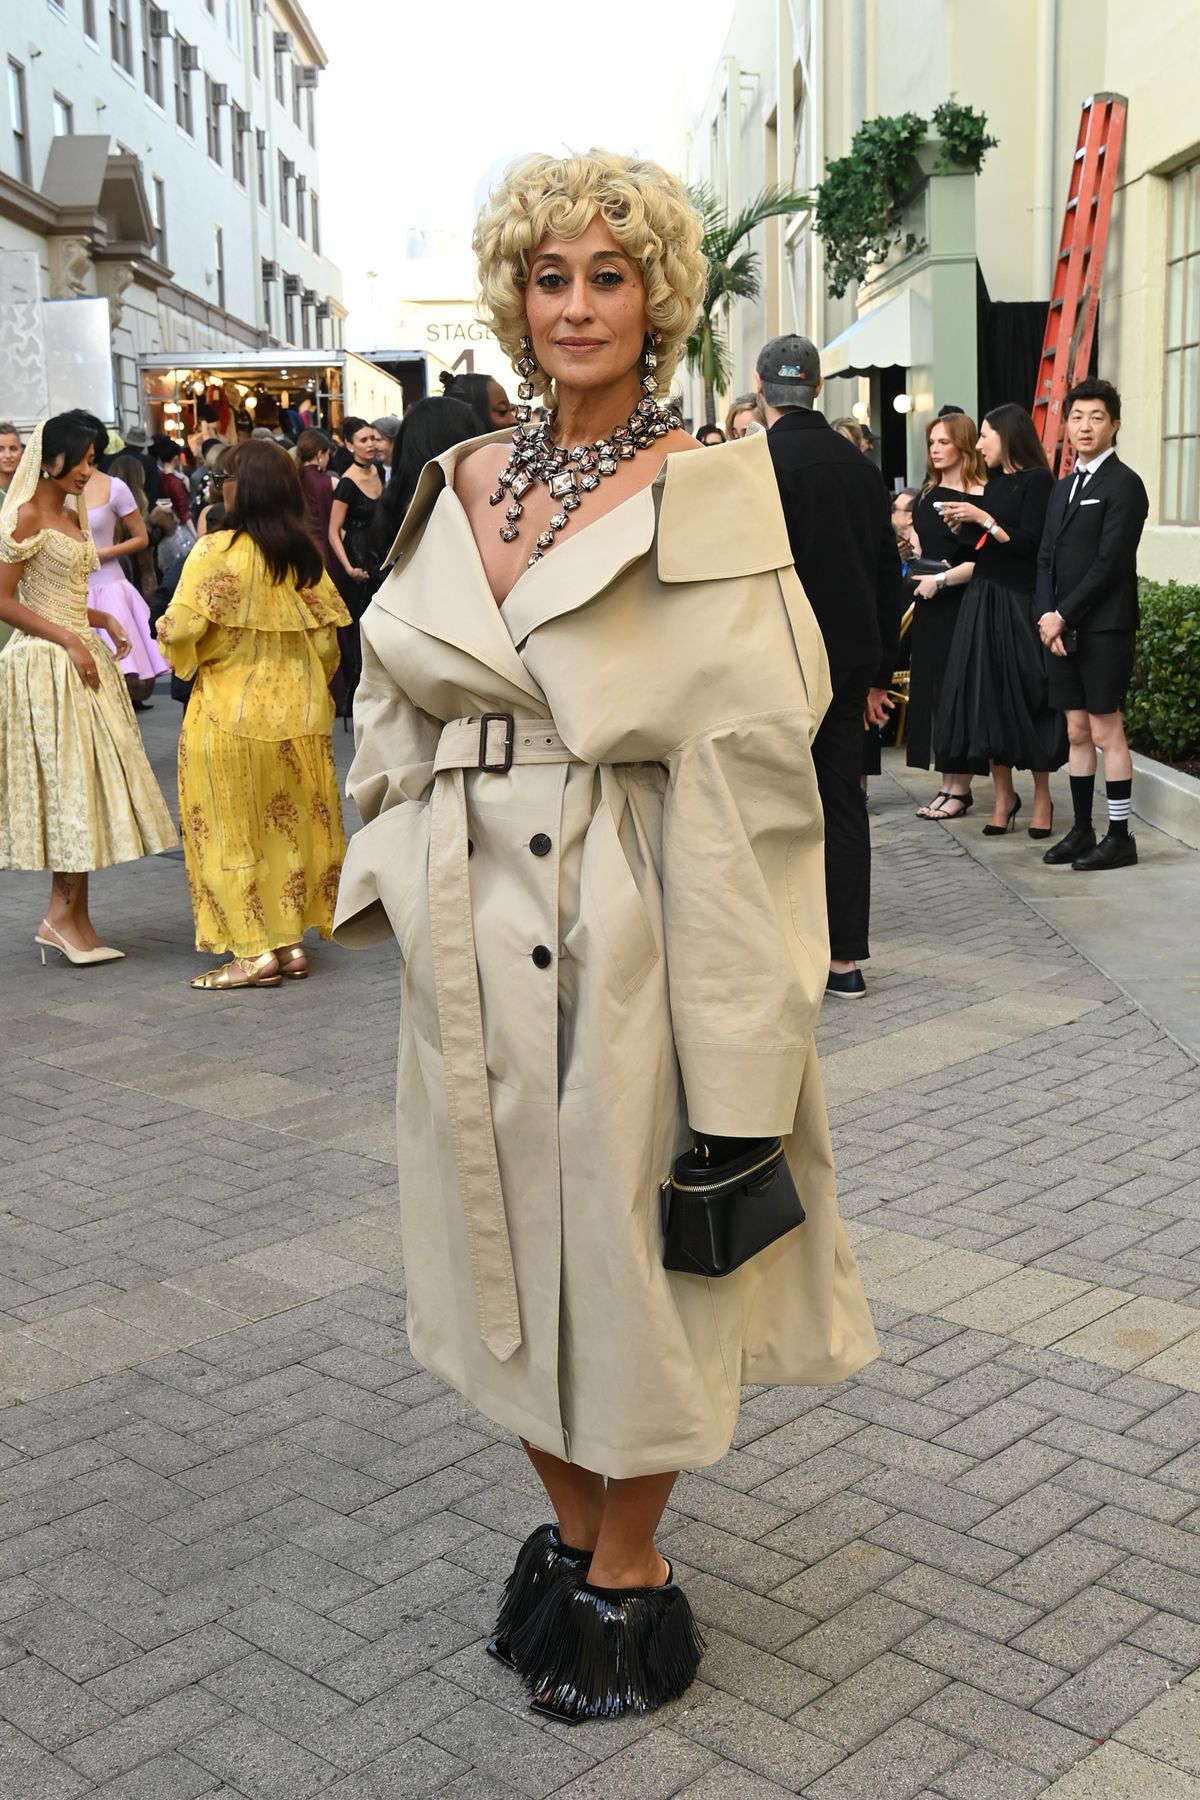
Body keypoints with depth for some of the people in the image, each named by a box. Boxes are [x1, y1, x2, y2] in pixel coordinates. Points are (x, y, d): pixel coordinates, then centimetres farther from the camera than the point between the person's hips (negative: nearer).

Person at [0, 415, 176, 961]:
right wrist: (68, 641, -17)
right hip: (45, 662, -8)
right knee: (70, 781, -7)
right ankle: (62, 915, 1)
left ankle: (71, 917, 10)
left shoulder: (73, 515, 16)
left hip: (80, 656, 8)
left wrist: (105, 621, 3)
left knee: (85, 782, 6)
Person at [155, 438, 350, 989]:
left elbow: (178, 632, -18)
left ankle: (254, 950, 3)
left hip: (230, 711, -5)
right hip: (299, 712, 5)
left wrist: (190, 660, 4)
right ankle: (292, 939, 17)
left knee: (231, 829, 4)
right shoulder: (306, 555, 1)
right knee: (292, 822, 14)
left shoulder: (216, 551, -15)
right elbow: (326, 638, 4)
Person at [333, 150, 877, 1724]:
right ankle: (573, 1529, 36)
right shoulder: (463, 487, 10)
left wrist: (733, 1013, -16)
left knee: (626, 1236, 5)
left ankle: (630, 1573, 27)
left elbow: (746, 747, -11)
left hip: (628, 928, -5)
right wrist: (404, 866, 4)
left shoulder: (711, 497, -6)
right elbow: (401, 705, 16)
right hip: (476, 929, 6)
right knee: (508, 1229, 14)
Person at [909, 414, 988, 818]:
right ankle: (946, 785, 14)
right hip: (929, 607, 8)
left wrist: (941, 579, -18)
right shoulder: (927, 495, 14)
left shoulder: (980, 496, -10)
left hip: (961, 605, -8)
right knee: (932, 691, 7)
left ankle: (960, 788, 3)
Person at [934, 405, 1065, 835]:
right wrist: (960, 525, 1)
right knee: (986, 697, 4)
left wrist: (983, 519, -13)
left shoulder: (1036, 480, -7)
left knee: (1027, 697, -2)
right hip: (983, 600, 7)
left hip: (1019, 604, -7)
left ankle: (1042, 797, 9)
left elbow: (1029, 544, -16)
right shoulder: (994, 483, 15)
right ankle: (1003, 795, 11)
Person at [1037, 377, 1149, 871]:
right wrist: (1047, 616, -2)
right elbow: (1047, 558, 14)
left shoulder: (1124, 485, -7)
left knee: (1106, 732, -5)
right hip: (1062, 629, 7)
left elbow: (1109, 563, -14)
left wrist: (1064, 616, -14)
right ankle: (1081, 830, 17)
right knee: (1076, 732, 10)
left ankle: (1119, 836, 2)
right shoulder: (1062, 488, 18)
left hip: (1104, 630, -7)